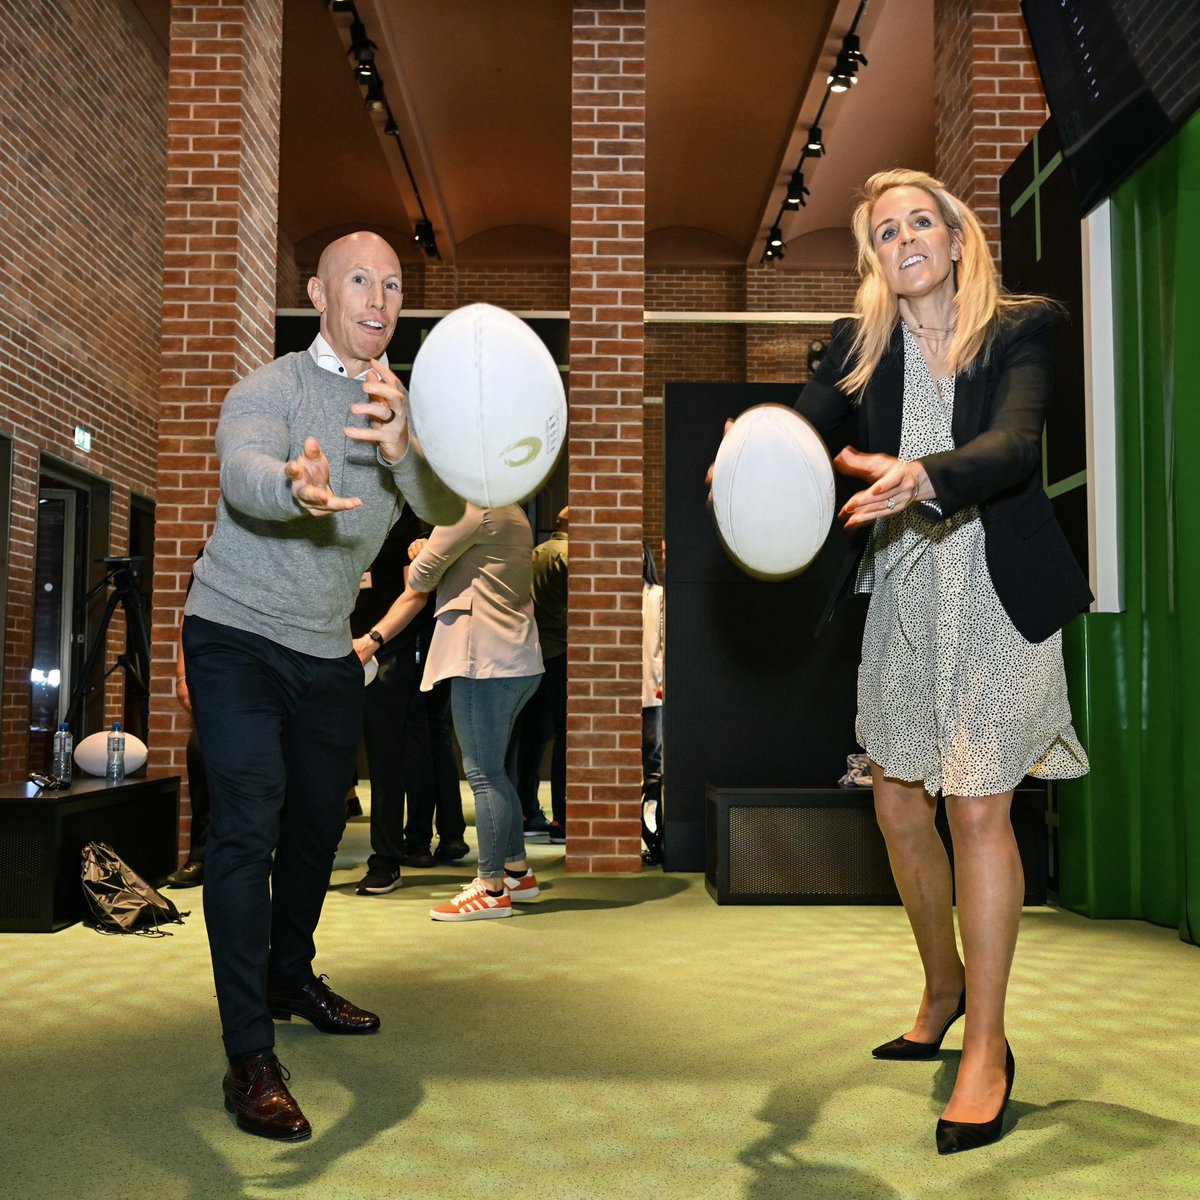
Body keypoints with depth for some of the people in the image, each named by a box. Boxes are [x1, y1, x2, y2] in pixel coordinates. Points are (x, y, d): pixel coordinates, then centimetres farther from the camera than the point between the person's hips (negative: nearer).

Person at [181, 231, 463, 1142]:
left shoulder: (404, 410, 2)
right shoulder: (270, 389, -11)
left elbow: (446, 509, -18)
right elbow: (243, 471, -34)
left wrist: (403, 449, -41)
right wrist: (295, 486, -58)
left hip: (328, 653, 5)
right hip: (238, 634, -5)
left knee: (319, 823, 15)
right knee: (249, 825, -14)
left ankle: (292, 977, 38)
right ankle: (251, 1058, -10)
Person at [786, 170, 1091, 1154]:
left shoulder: (1021, 326, -5)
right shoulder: (863, 342, 5)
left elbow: (1015, 444, -22)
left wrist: (920, 477, -41)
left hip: (996, 592, -4)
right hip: (900, 592, 4)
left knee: (977, 809, -6)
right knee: (898, 807, 10)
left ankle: (988, 1046, 10)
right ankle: (943, 985, 35)